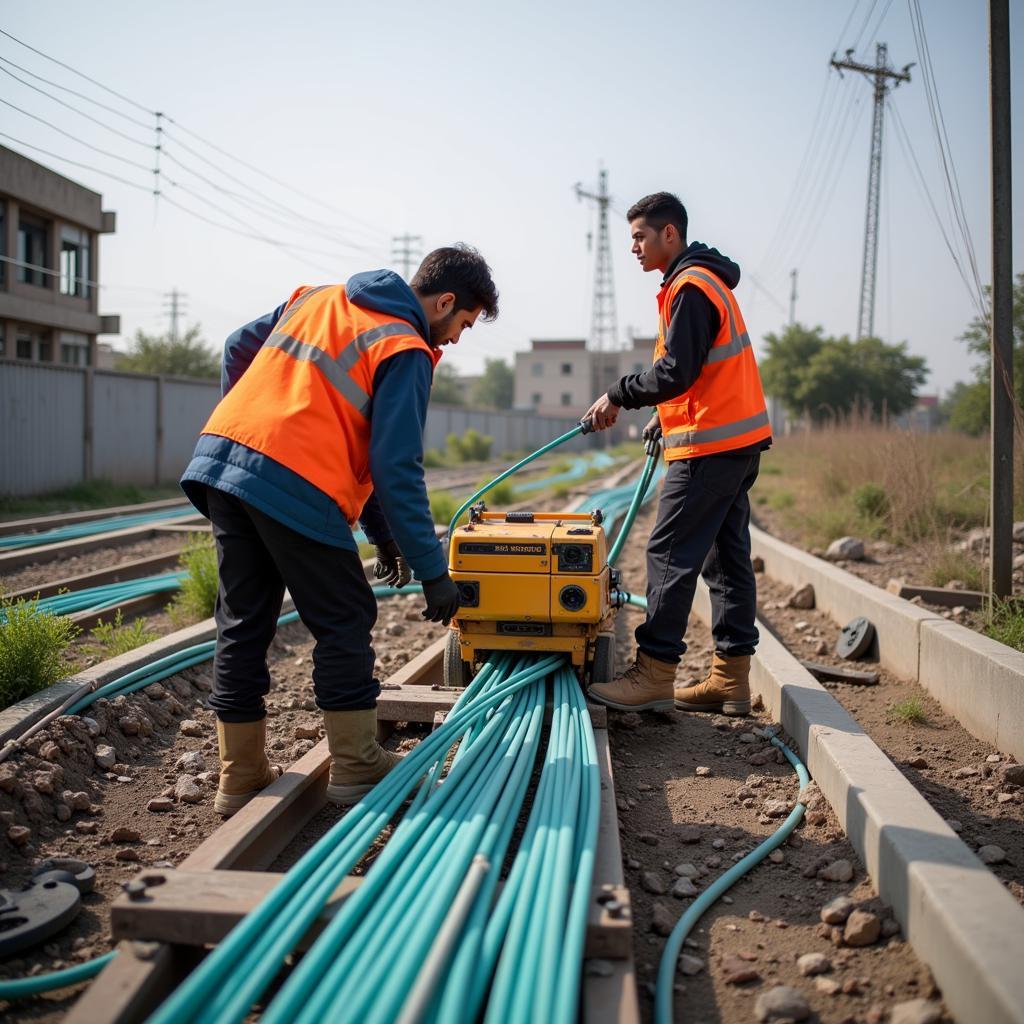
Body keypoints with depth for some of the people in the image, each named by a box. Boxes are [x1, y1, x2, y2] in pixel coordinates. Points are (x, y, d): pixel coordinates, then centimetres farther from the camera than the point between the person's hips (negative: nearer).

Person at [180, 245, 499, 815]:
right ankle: (358, 768, 17)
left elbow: (239, 348, 26)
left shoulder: (314, 298, 20)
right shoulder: (406, 352, -3)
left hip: (217, 462, 8)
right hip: (295, 488, -8)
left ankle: (241, 777, 22)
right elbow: (396, 470, -10)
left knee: (243, 625, 14)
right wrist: (432, 570, -5)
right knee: (345, 624, 8)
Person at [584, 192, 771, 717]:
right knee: (726, 556, 10)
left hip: (711, 444, -11)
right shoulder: (707, 281, 20)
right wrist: (665, 415, 23)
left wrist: (619, 396, -10)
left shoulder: (690, 288, -13)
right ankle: (731, 677, 15)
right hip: (739, 438, 11)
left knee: (670, 553, -9)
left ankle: (654, 675, -5)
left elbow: (676, 372, -20)